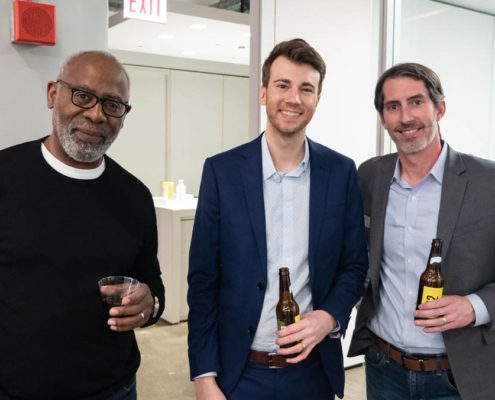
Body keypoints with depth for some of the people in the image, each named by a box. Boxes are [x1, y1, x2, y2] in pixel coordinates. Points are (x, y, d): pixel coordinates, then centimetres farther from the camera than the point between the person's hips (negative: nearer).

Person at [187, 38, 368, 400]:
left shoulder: (341, 172, -2)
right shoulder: (222, 170, -7)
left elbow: (355, 264, 4)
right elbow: (203, 278, -6)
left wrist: (329, 317, -14)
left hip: (313, 370, 2)